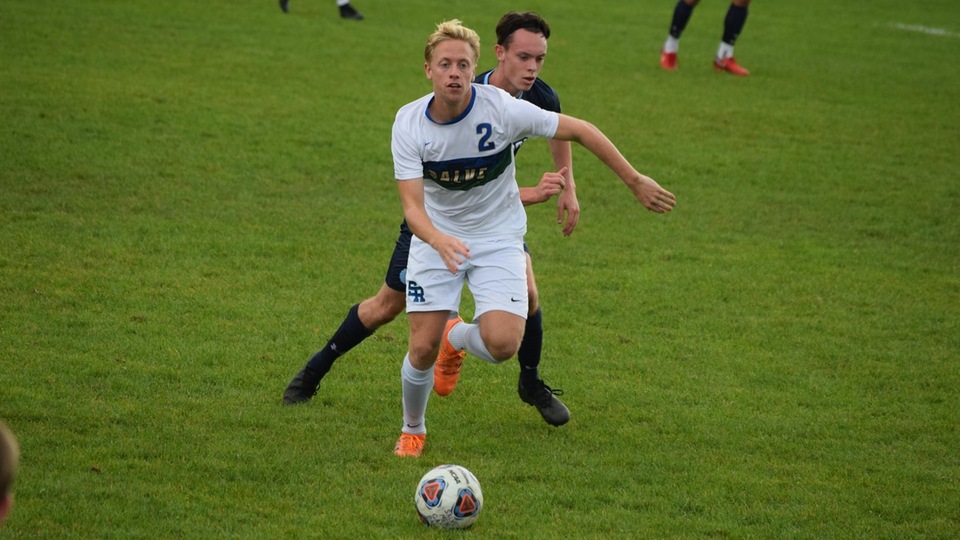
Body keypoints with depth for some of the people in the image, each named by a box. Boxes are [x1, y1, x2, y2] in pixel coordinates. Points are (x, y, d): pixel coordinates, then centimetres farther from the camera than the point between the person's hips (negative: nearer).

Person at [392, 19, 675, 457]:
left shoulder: (501, 108, -23)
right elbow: (412, 206, -23)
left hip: (497, 236, -1)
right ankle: (412, 430, 25)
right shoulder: (409, 123, -18)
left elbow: (578, 130, -12)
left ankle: (457, 337, 19)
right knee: (422, 347, -6)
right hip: (435, 238, 1)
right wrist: (440, 241, -45)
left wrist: (635, 181, -9)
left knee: (502, 344, -19)